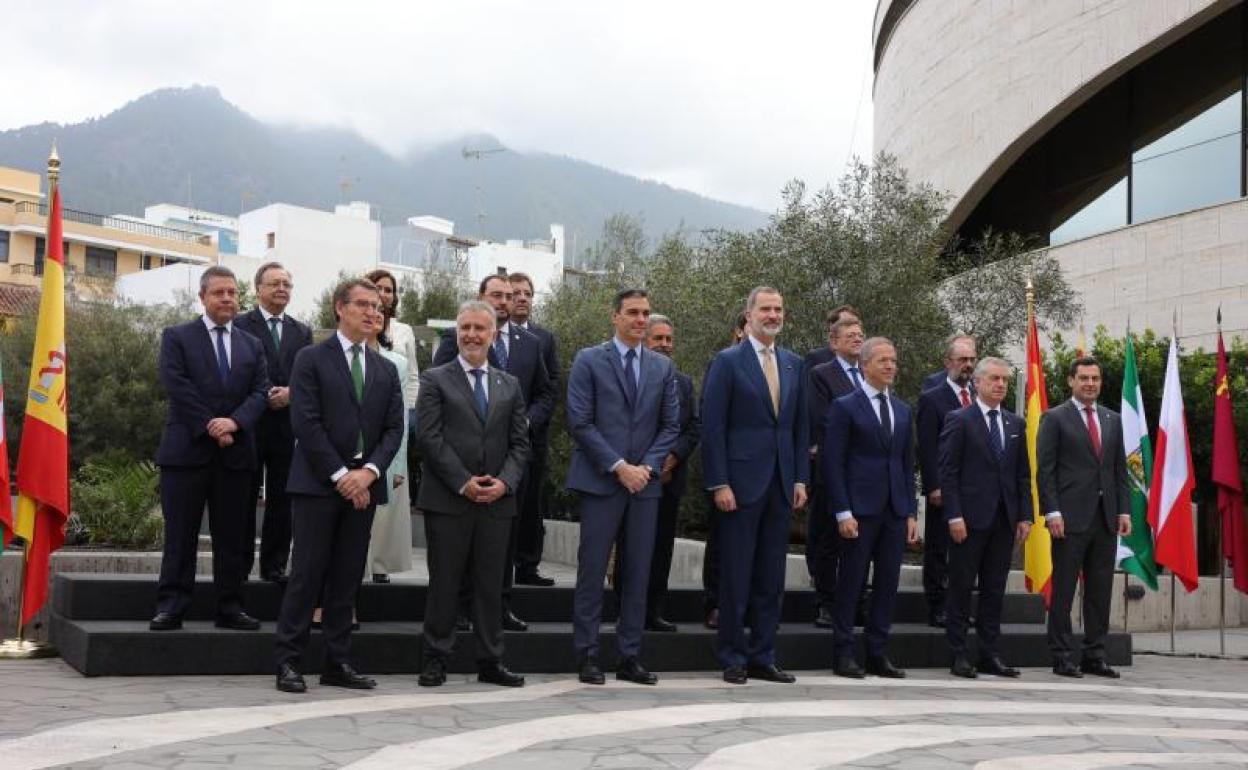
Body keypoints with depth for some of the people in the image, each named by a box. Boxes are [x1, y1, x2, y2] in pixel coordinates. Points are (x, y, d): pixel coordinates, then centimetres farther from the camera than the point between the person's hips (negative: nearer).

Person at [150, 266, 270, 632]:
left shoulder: (252, 345, 16)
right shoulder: (177, 337, 4)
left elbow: (260, 392, 5)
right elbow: (177, 387, -7)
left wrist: (235, 421, -13)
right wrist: (210, 427, -13)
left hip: (236, 453, 3)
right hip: (187, 450, -3)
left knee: (231, 536, 6)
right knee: (180, 536, -1)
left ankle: (229, 608, 12)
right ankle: (170, 607, 3)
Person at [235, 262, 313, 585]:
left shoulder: (302, 331, 14)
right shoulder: (240, 325, 1)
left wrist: (292, 393, -10)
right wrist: (263, 397, -15)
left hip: (288, 427, 3)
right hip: (250, 425, -3)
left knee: (281, 500, 5)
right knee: (244, 498, 4)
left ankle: (275, 564, 13)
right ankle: (240, 565, 12)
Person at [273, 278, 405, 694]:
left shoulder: (386, 370, 15)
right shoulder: (311, 359, 0)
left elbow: (394, 428, 8)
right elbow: (306, 423, -9)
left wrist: (369, 471, -8)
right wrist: (339, 475, -14)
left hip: (363, 484, 5)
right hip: (318, 483, -5)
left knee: (348, 577, 7)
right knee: (307, 573, -4)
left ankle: (338, 663, 13)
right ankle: (288, 662, 3)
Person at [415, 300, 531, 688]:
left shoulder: (510, 386, 15)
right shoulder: (435, 380, 3)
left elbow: (519, 443, 10)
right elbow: (429, 438, -6)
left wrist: (505, 482, -7)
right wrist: (463, 482, -13)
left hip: (497, 500, 3)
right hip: (447, 500, -3)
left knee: (491, 584, 7)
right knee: (444, 583, 2)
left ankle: (490, 662, 15)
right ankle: (436, 660, 11)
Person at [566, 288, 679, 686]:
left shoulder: (663, 367, 12)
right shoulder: (589, 361, 0)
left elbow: (670, 425, 10)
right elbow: (581, 423, -6)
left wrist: (647, 466, -5)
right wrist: (619, 467, -12)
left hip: (644, 483, 4)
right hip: (599, 481, -4)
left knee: (638, 573, 5)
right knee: (592, 571, -1)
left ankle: (630, 657, 11)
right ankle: (587, 656, 6)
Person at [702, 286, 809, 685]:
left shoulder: (794, 364, 13)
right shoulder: (727, 362, -3)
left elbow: (800, 427, 15)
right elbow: (713, 427, -7)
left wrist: (801, 479, 7)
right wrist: (719, 484, -13)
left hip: (781, 484, 5)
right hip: (741, 483, -5)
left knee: (772, 578, 9)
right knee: (736, 575, 1)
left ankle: (762, 657, 17)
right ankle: (733, 658, 11)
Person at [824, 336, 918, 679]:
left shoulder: (902, 410, 15)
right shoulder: (845, 406, -3)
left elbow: (907, 464, 17)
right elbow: (833, 462, -7)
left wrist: (911, 512, 9)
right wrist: (843, 512, -13)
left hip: (895, 510, 6)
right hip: (860, 509, -5)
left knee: (888, 583, 6)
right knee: (851, 583, 0)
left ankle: (877, 654, 15)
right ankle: (843, 654, 8)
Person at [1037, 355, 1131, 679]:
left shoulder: (1113, 419, 16)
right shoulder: (1055, 418, 0)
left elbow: (1120, 469, 16)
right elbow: (1044, 470, -5)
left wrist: (1124, 510, 6)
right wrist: (1052, 512, -13)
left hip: (1105, 518, 5)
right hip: (1071, 517, -5)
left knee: (1101, 591, 8)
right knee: (1064, 589, -1)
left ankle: (1094, 656, 15)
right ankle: (1062, 658, 5)